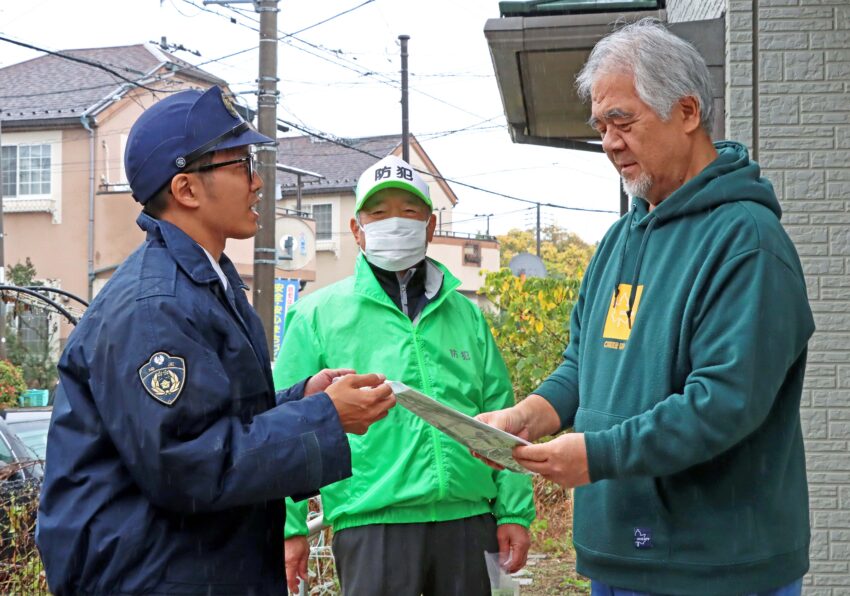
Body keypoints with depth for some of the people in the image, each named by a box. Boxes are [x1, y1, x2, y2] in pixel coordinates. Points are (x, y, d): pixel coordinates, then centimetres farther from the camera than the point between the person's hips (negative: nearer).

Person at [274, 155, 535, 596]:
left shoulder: (466, 316, 12)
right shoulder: (318, 316, 2)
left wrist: (515, 512, 7)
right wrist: (288, 527, -6)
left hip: (468, 520, 4)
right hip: (372, 524, -3)